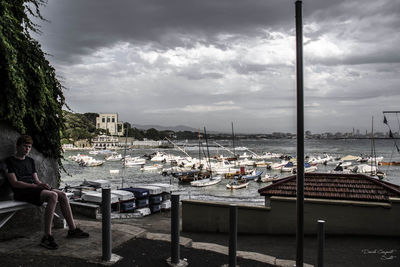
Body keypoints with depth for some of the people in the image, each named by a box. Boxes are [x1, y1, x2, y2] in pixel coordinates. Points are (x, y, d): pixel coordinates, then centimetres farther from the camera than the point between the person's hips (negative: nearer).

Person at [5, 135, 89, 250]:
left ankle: (72, 229, -2)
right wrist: (36, 186, -19)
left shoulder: (30, 161, 23)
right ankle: (47, 237, -34)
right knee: (53, 195, -31)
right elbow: (14, 183, -12)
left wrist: (42, 184, -6)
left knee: (62, 195, -9)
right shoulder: (10, 161, -1)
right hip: (21, 192, -8)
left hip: (33, 188, 8)